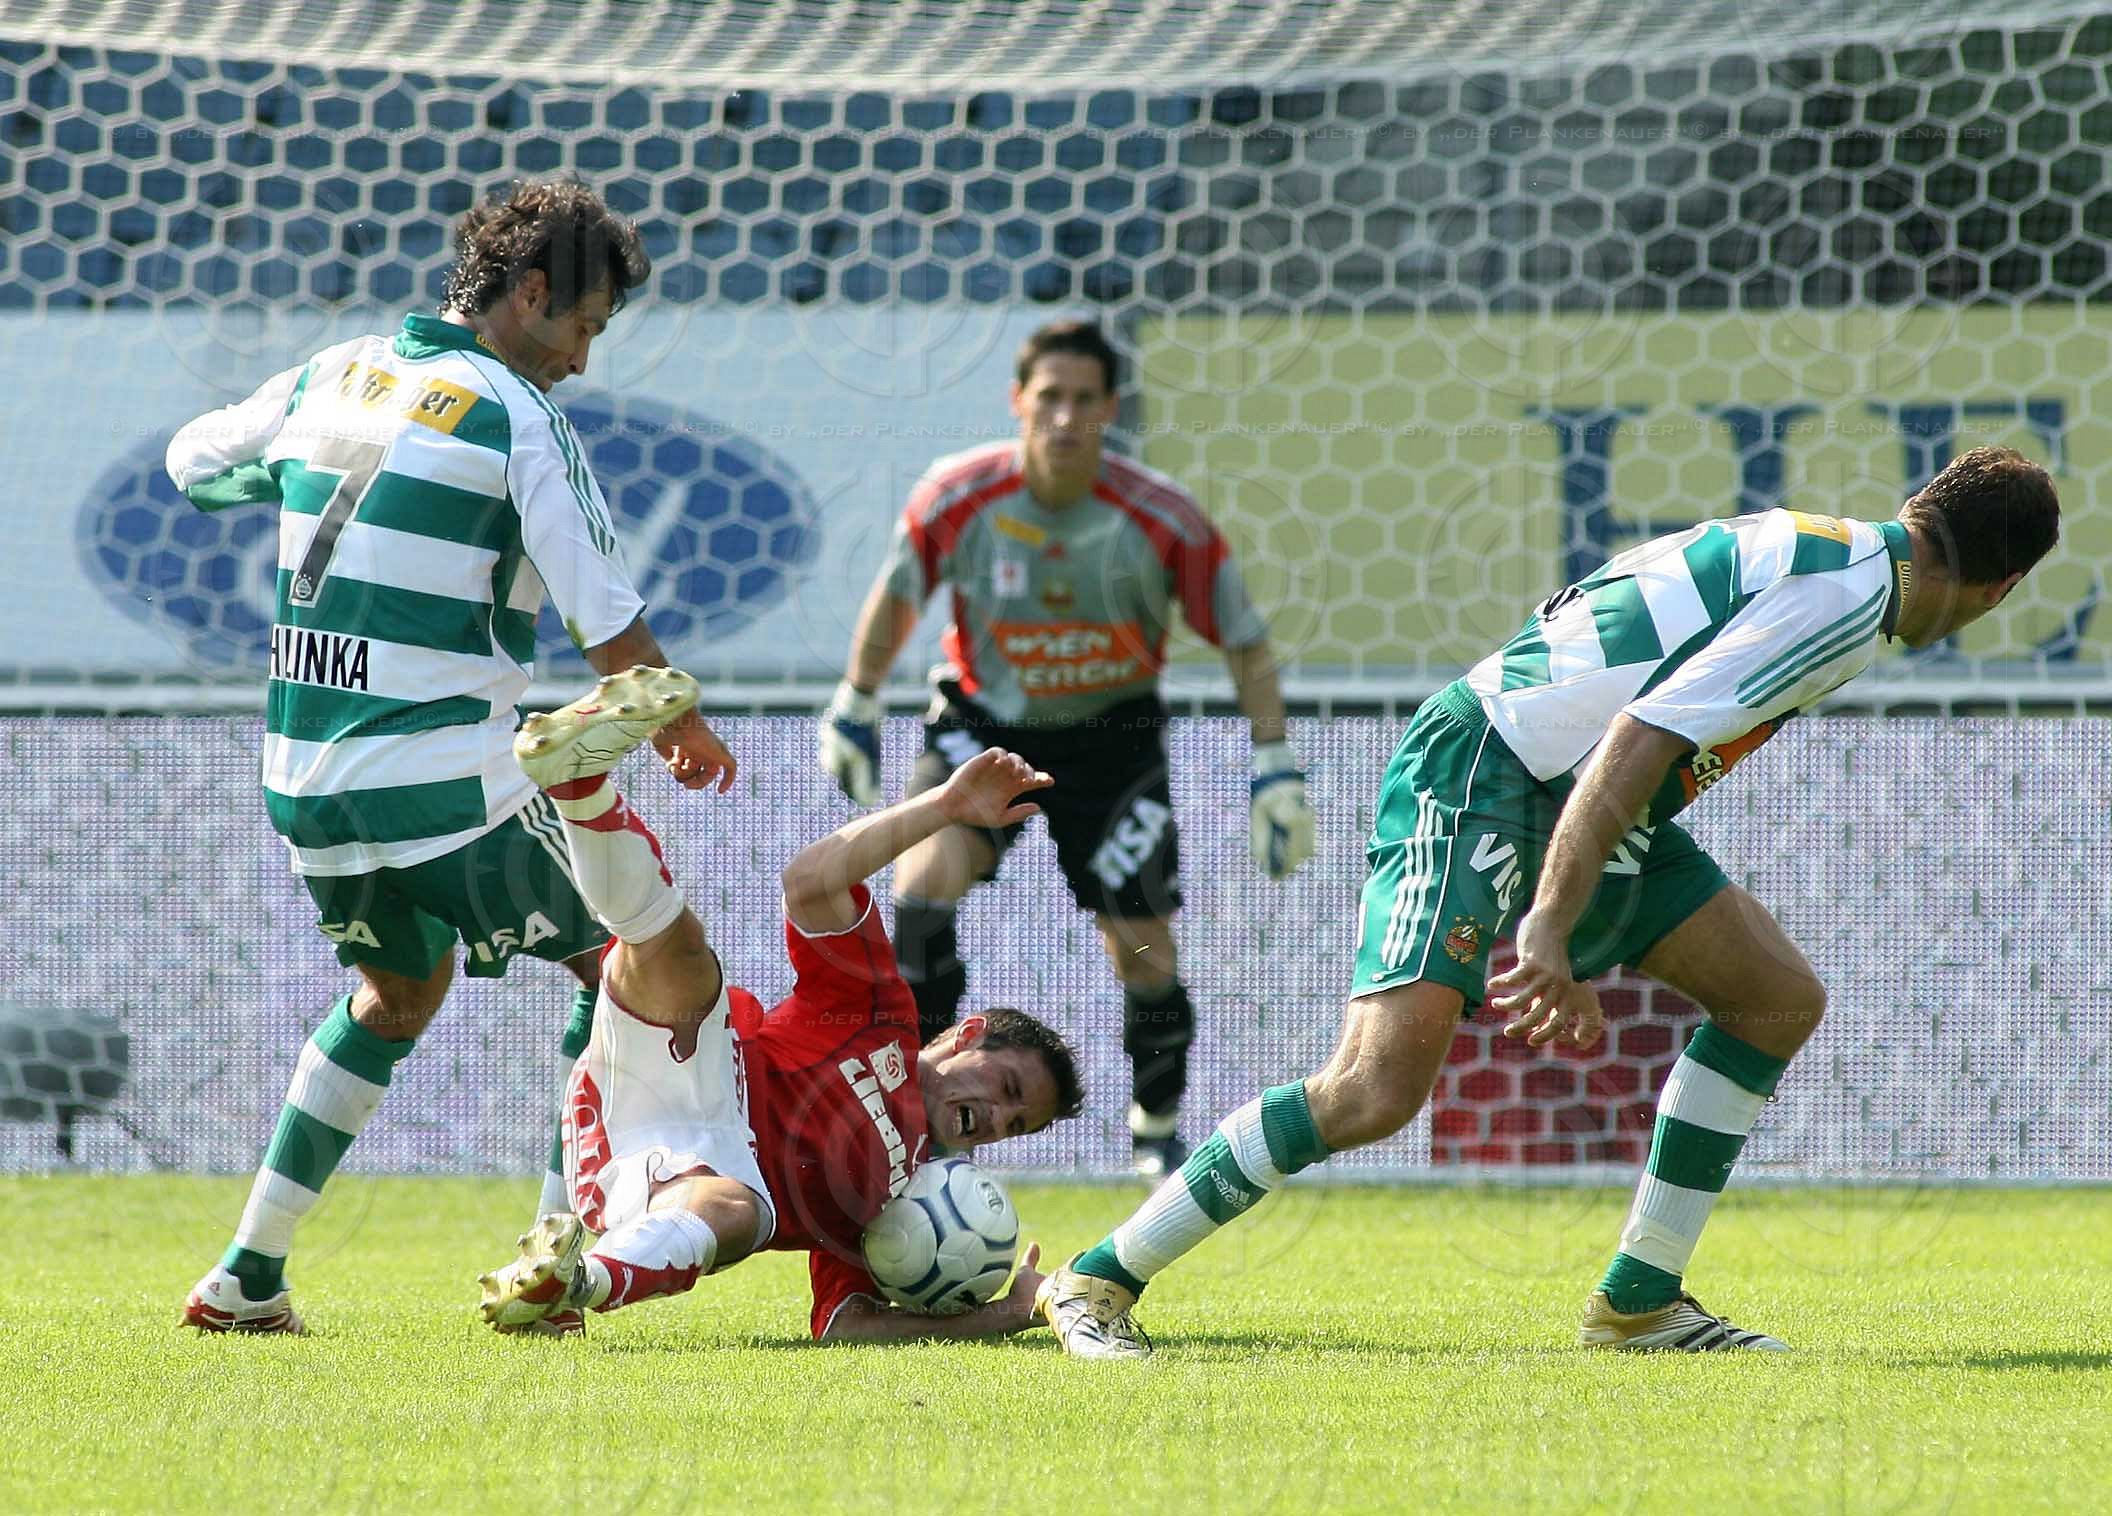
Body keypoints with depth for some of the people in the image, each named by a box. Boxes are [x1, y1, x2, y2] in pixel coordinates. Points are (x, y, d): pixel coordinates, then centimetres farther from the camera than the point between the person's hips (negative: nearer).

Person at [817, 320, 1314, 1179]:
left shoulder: (1163, 521, -20)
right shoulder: (956, 499, -18)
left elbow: (1244, 640, -7)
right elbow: (896, 594, 3)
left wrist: (1276, 771, -11)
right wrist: (853, 711, 8)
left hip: (1111, 735, 0)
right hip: (983, 723, 0)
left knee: (1144, 956, -2)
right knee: (927, 876, -26)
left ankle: (1158, 1131, 24)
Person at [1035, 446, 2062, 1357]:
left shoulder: (1814, 552, 15)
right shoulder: (1850, 597, -15)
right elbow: (1639, 740, -24)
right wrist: (1549, 935, -28)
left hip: (1572, 798, 10)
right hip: (1478, 780, -10)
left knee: (1780, 999, 8)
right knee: (1375, 1092, -19)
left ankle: (1639, 1299, 12)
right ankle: (1098, 1279, -9)